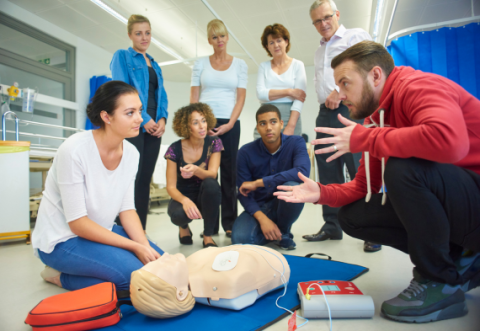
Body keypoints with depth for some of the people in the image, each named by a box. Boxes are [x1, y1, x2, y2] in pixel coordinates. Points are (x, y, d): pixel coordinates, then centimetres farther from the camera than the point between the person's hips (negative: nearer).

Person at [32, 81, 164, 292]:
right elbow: (77, 223, -23)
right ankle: (61, 277, 1)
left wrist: (145, 246, -16)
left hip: (100, 231, 7)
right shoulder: (74, 150, -25)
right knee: (134, 272, -25)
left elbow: (127, 209, -2)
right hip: (61, 240, -7)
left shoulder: (131, 153, -6)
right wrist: (135, 247, -24)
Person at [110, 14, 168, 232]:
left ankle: (141, 232, 14)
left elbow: (162, 96, 17)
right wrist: (144, 119, -13)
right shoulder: (122, 56, 5)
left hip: (154, 127, 6)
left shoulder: (155, 65, 22)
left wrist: (162, 119, -2)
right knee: (131, 179, -8)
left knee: (145, 180, 6)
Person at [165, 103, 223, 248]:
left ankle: (208, 237, -15)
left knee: (211, 184, -35)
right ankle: (184, 227, 7)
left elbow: (212, 174, -21)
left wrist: (195, 170, -44)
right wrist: (184, 200, -37)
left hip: (206, 198, 1)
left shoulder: (214, 142, -11)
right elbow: (171, 186, -14)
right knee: (178, 214, -36)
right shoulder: (175, 149, -14)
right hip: (183, 196, 0)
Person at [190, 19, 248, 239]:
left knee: (229, 172, 1)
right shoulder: (200, 64, 12)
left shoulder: (240, 64, 10)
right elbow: (194, 97, 6)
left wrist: (230, 124, -10)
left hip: (229, 124, 0)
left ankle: (229, 223, 10)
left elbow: (241, 97, 3)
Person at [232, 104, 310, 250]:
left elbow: (303, 172, -33)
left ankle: (284, 232, -3)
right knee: (240, 238, -27)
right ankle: (274, 232, 9)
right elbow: (243, 192, -10)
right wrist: (262, 219, -27)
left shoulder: (296, 142, -13)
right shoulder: (246, 152, -11)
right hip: (259, 207, 1)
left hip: (285, 204, -1)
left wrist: (258, 182, -30)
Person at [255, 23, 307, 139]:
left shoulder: (297, 65, 8)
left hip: (290, 118, -1)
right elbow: (261, 94, -1)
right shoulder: (263, 66, 14)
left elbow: (300, 97, -4)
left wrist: (291, 126, -15)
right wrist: (288, 92, -7)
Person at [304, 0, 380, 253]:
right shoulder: (319, 51, 27)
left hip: (350, 109, -6)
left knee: (360, 171, -11)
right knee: (328, 172, 5)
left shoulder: (355, 36, 8)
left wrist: (340, 92, -13)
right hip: (325, 114, 7)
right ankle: (331, 226, 12)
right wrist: (327, 100, 10)